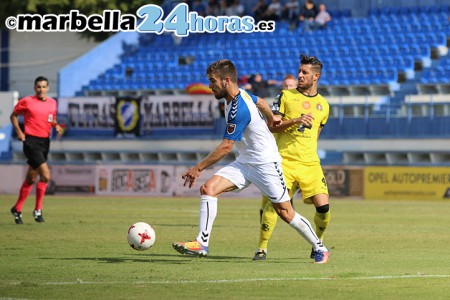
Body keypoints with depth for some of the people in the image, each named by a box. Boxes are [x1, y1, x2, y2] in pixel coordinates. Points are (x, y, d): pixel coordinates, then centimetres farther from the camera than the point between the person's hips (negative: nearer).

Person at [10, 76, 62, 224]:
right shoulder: (26, 101, -5)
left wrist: (56, 126, 1)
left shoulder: (52, 103, 9)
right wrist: (19, 131, -5)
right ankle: (38, 210, -4)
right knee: (46, 175, -17)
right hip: (31, 141, -6)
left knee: (31, 179, 13)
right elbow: (13, 116, 7)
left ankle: (17, 209, 27)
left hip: (45, 142, 6)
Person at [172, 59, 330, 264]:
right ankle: (202, 244, -14)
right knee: (208, 189, -10)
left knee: (285, 213, 0)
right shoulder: (239, 94, 0)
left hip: (265, 163, -9)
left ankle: (320, 249, 18)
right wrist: (271, 118, 38)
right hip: (244, 162, 9)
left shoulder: (238, 110, -26)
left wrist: (198, 168, -18)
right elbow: (260, 102, 20)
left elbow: (226, 147, -23)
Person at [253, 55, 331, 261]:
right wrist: (295, 121, -16)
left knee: (323, 207, -8)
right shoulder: (286, 96, 3)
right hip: (284, 160, -3)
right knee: (273, 202, -16)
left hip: (310, 163, 3)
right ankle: (262, 248, -5)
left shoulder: (323, 105, 14)